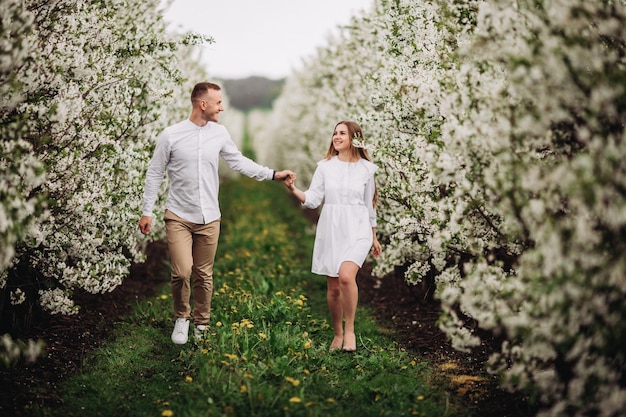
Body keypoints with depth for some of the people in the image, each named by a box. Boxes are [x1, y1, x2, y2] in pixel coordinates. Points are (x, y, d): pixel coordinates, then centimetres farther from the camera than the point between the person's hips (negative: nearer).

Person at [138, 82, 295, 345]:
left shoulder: (220, 133, 2)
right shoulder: (171, 135, -7)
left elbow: (239, 162, 12)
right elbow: (155, 174, 0)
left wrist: (273, 174, 4)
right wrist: (147, 212, -1)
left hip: (209, 219, 3)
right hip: (178, 216, -3)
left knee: (204, 275, 9)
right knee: (181, 272, -13)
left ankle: (201, 324, 26)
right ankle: (181, 318, 14)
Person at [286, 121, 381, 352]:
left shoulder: (366, 168, 3)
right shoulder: (325, 166, 4)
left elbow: (369, 205, 11)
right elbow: (313, 199, -1)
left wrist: (374, 237, 16)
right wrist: (294, 190, -20)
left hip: (357, 230, -2)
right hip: (330, 231, 2)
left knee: (346, 276, -24)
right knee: (333, 287, 5)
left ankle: (350, 330, -9)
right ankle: (337, 334, 22)